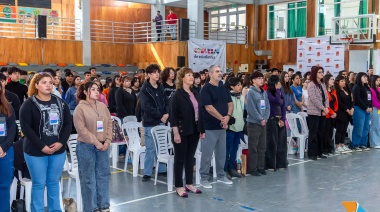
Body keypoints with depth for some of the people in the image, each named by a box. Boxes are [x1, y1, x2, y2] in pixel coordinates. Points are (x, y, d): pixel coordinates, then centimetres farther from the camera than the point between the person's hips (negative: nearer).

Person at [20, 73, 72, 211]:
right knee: (39, 184, 4)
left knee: (54, 183, 14)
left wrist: (61, 142, -8)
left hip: (58, 150, 4)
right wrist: (42, 146, -17)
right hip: (35, 151, -4)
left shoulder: (60, 102, 8)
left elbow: (68, 124, 7)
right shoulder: (28, 104, -6)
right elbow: (26, 128, -12)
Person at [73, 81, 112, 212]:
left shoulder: (102, 106, 9)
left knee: (103, 175, 11)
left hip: (102, 146, 6)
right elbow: (81, 129, -14)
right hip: (86, 147, -5)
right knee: (88, 178, 2)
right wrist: (96, 143, -16)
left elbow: (109, 123, 8)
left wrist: (107, 141, -4)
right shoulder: (80, 108, -8)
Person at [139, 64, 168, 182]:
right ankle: (147, 173, 5)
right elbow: (147, 107, -14)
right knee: (150, 148, -3)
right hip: (150, 122, -5)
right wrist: (160, 116, -13)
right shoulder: (145, 89, -7)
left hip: (161, 121, 5)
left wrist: (167, 114, -6)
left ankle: (161, 169, 21)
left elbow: (166, 102, 12)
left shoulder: (161, 87, 11)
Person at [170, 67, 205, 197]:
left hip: (194, 131, 6)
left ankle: (189, 184, 24)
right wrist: (176, 133, -18)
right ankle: (179, 187, 11)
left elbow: (200, 112, 13)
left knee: (190, 158, 14)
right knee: (180, 159, 3)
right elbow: (173, 115, -12)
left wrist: (202, 129, 10)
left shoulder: (195, 94, 10)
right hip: (182, 131, -6)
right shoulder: (177, 95, -9)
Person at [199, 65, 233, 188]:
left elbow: (230, 104, 10)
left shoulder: (224, 88, 11)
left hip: (222, 126, 7)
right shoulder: (206, 89, -10)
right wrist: (222, 119, -13)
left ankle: (221, 176, 27)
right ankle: (204, 178, 9)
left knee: (221, 153, 15)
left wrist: (228, 117, -9)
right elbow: (209, 108, -17)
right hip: (210, 127, -7)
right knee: (207, 154, -1)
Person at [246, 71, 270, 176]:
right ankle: (252, 169, 6)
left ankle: (261, 167, 20)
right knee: (253, 147, -1)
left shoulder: (264, 93, 12)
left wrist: (265, 118, -4)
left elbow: (267, 107, 11)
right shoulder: (251, 92, -10)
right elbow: (251, 109, -15)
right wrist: (260, 119, -13)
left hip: (263, 123, 7)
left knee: (262, 147, 11)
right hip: (253, 123, -7)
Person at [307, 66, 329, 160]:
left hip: (322, 112, 7)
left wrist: (326, 108, -5)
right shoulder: (311, 85, -9)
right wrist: (323, 108, -14)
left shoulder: (323, 85, 15)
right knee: (313, 133, -4)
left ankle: (319, 152, 17)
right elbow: (314, 99, -16)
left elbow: (326, 97, 11)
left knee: (321, 133, 10)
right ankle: (312, 153, 1)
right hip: (314, 112, -7)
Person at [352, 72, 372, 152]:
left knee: (366, 128, 8)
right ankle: (355, 145, -4)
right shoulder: (356, 87, -6)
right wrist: (365, 108, -13)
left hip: (367, 110, 8)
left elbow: (370, 98, 18)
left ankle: (363, 144, 14)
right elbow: (357, 99, -14)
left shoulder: (366, 87, 20)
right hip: (359, 109, -8)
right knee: (359, 128, -8)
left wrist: (370, 107, 2)